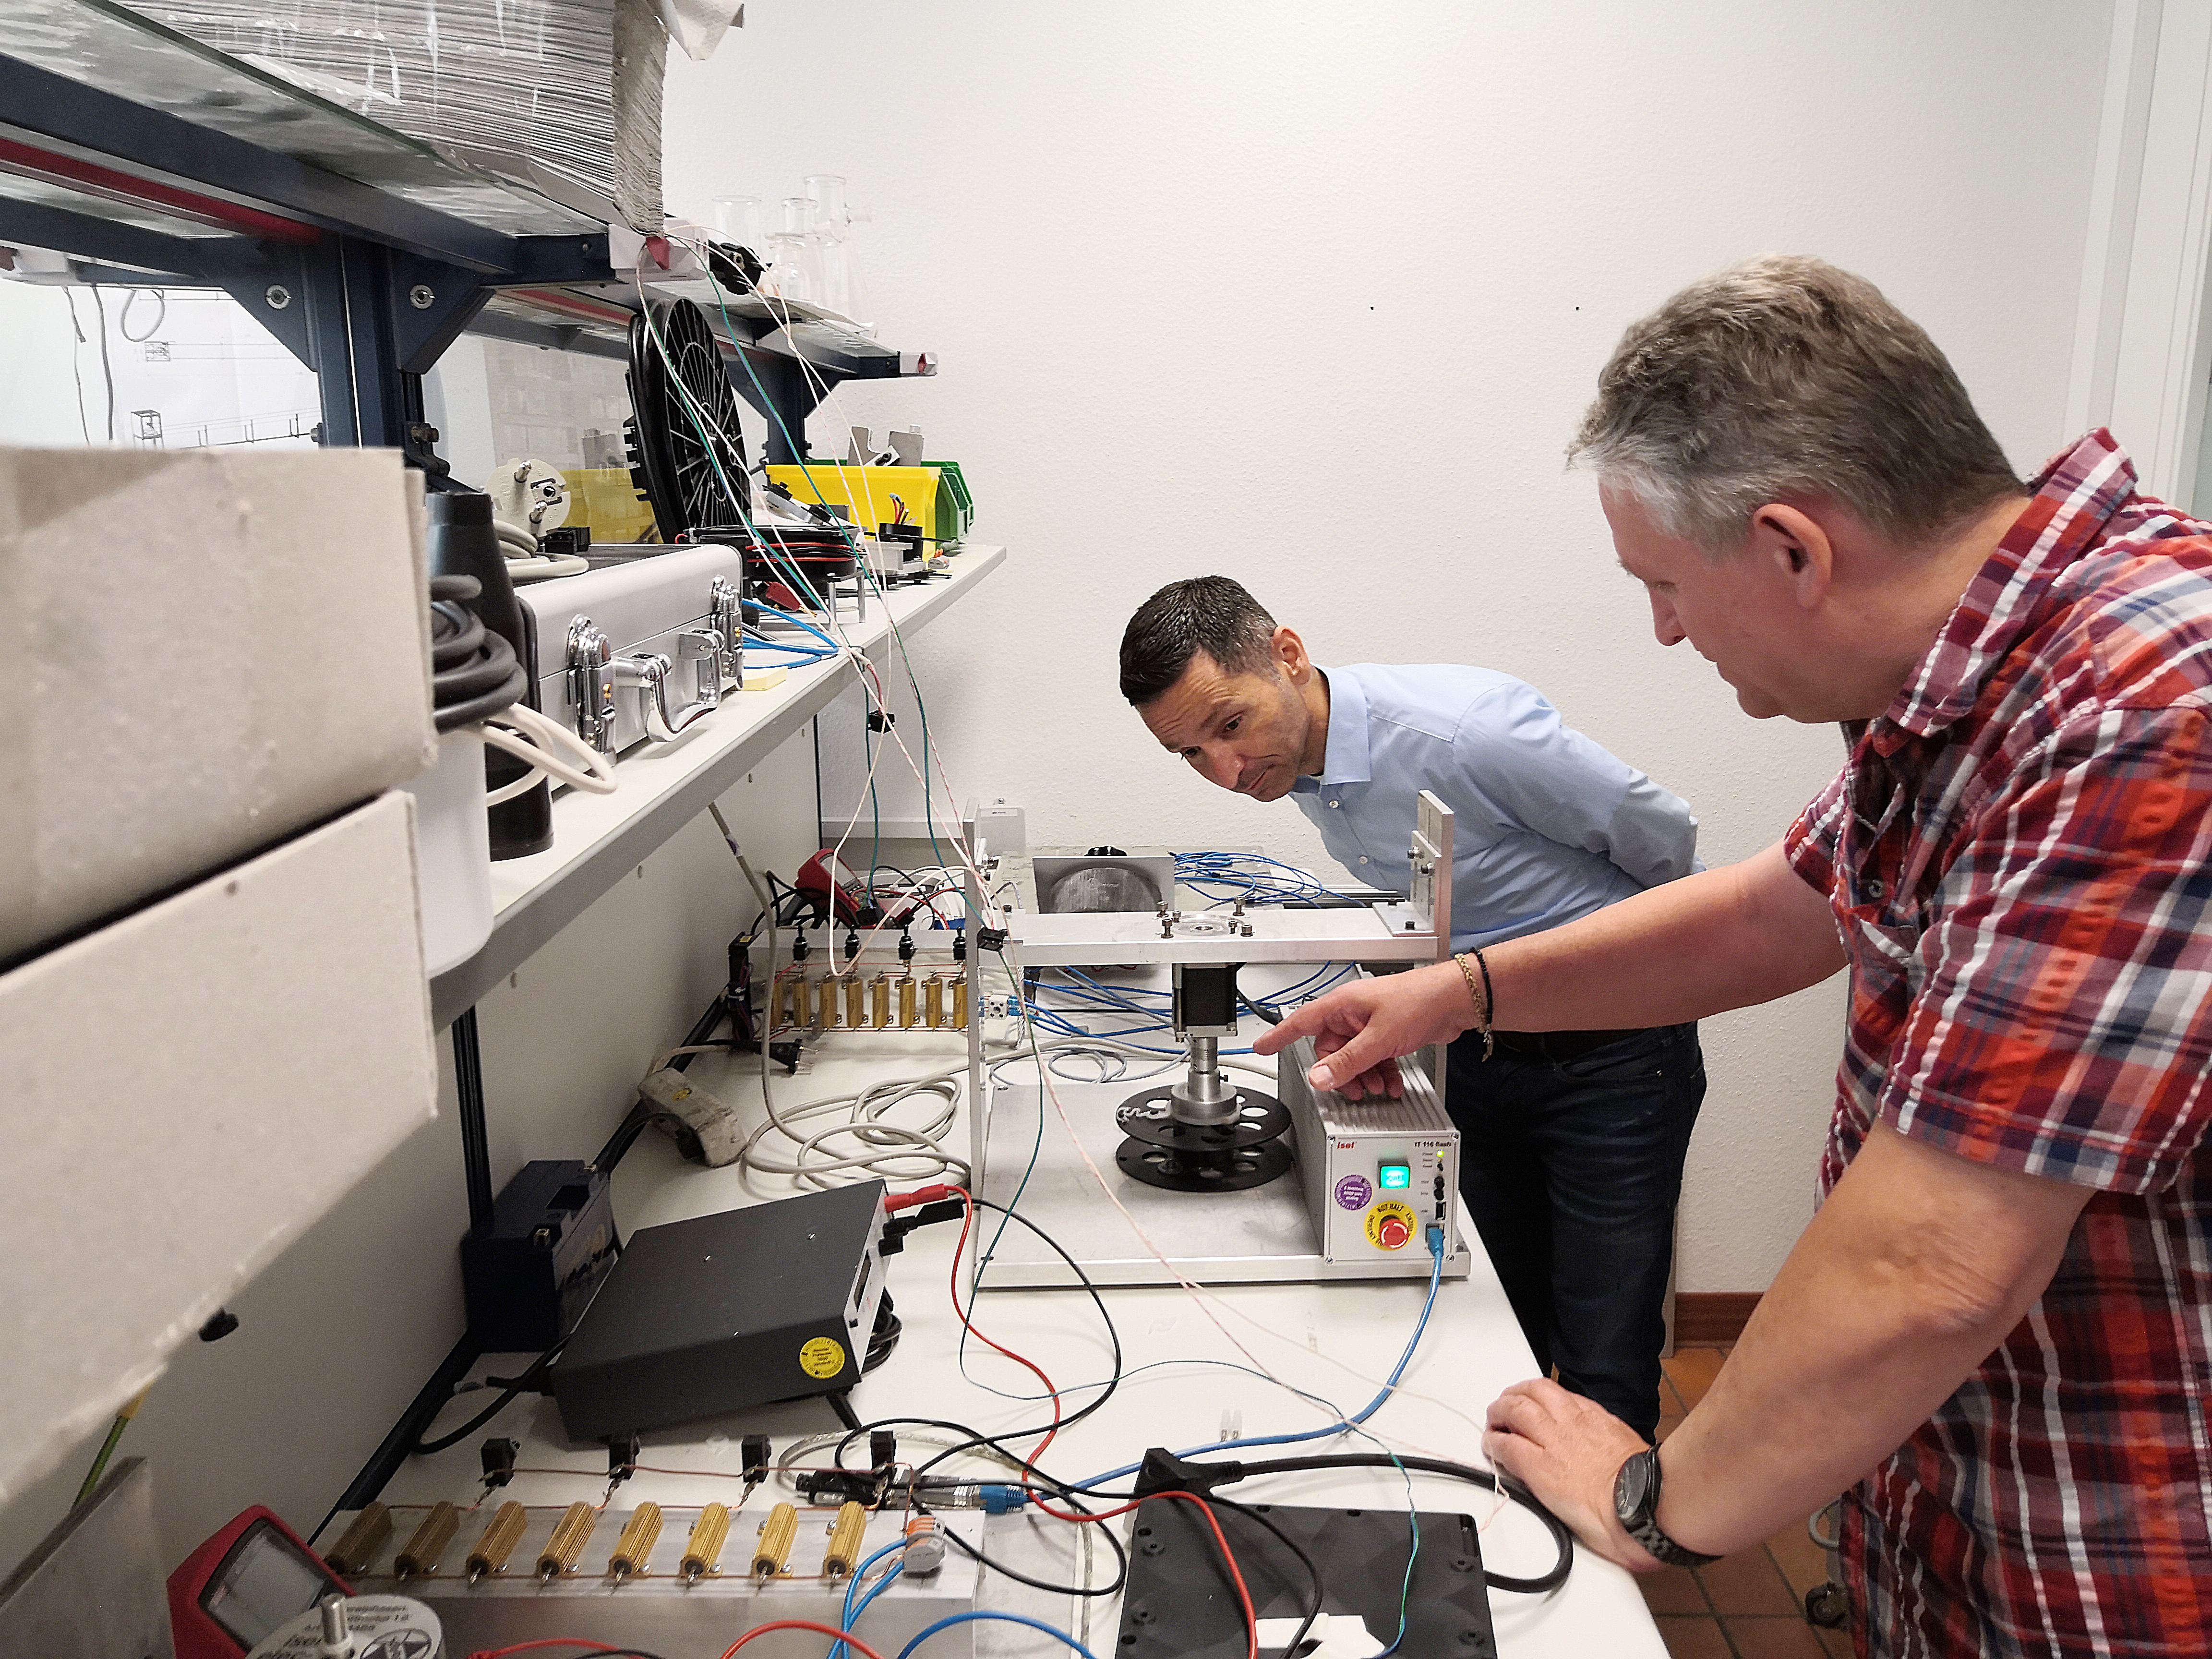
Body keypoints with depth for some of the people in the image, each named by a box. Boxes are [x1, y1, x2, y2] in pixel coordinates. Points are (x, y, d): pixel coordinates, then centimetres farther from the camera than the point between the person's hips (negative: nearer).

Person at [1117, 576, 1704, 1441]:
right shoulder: (1293, 759, -5)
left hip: (1612, 1053, -6)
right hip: (1477, 1050, 6)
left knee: (1603, 1369, -3)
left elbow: (1663, 836, -14)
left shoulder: (1466, 729, -30)